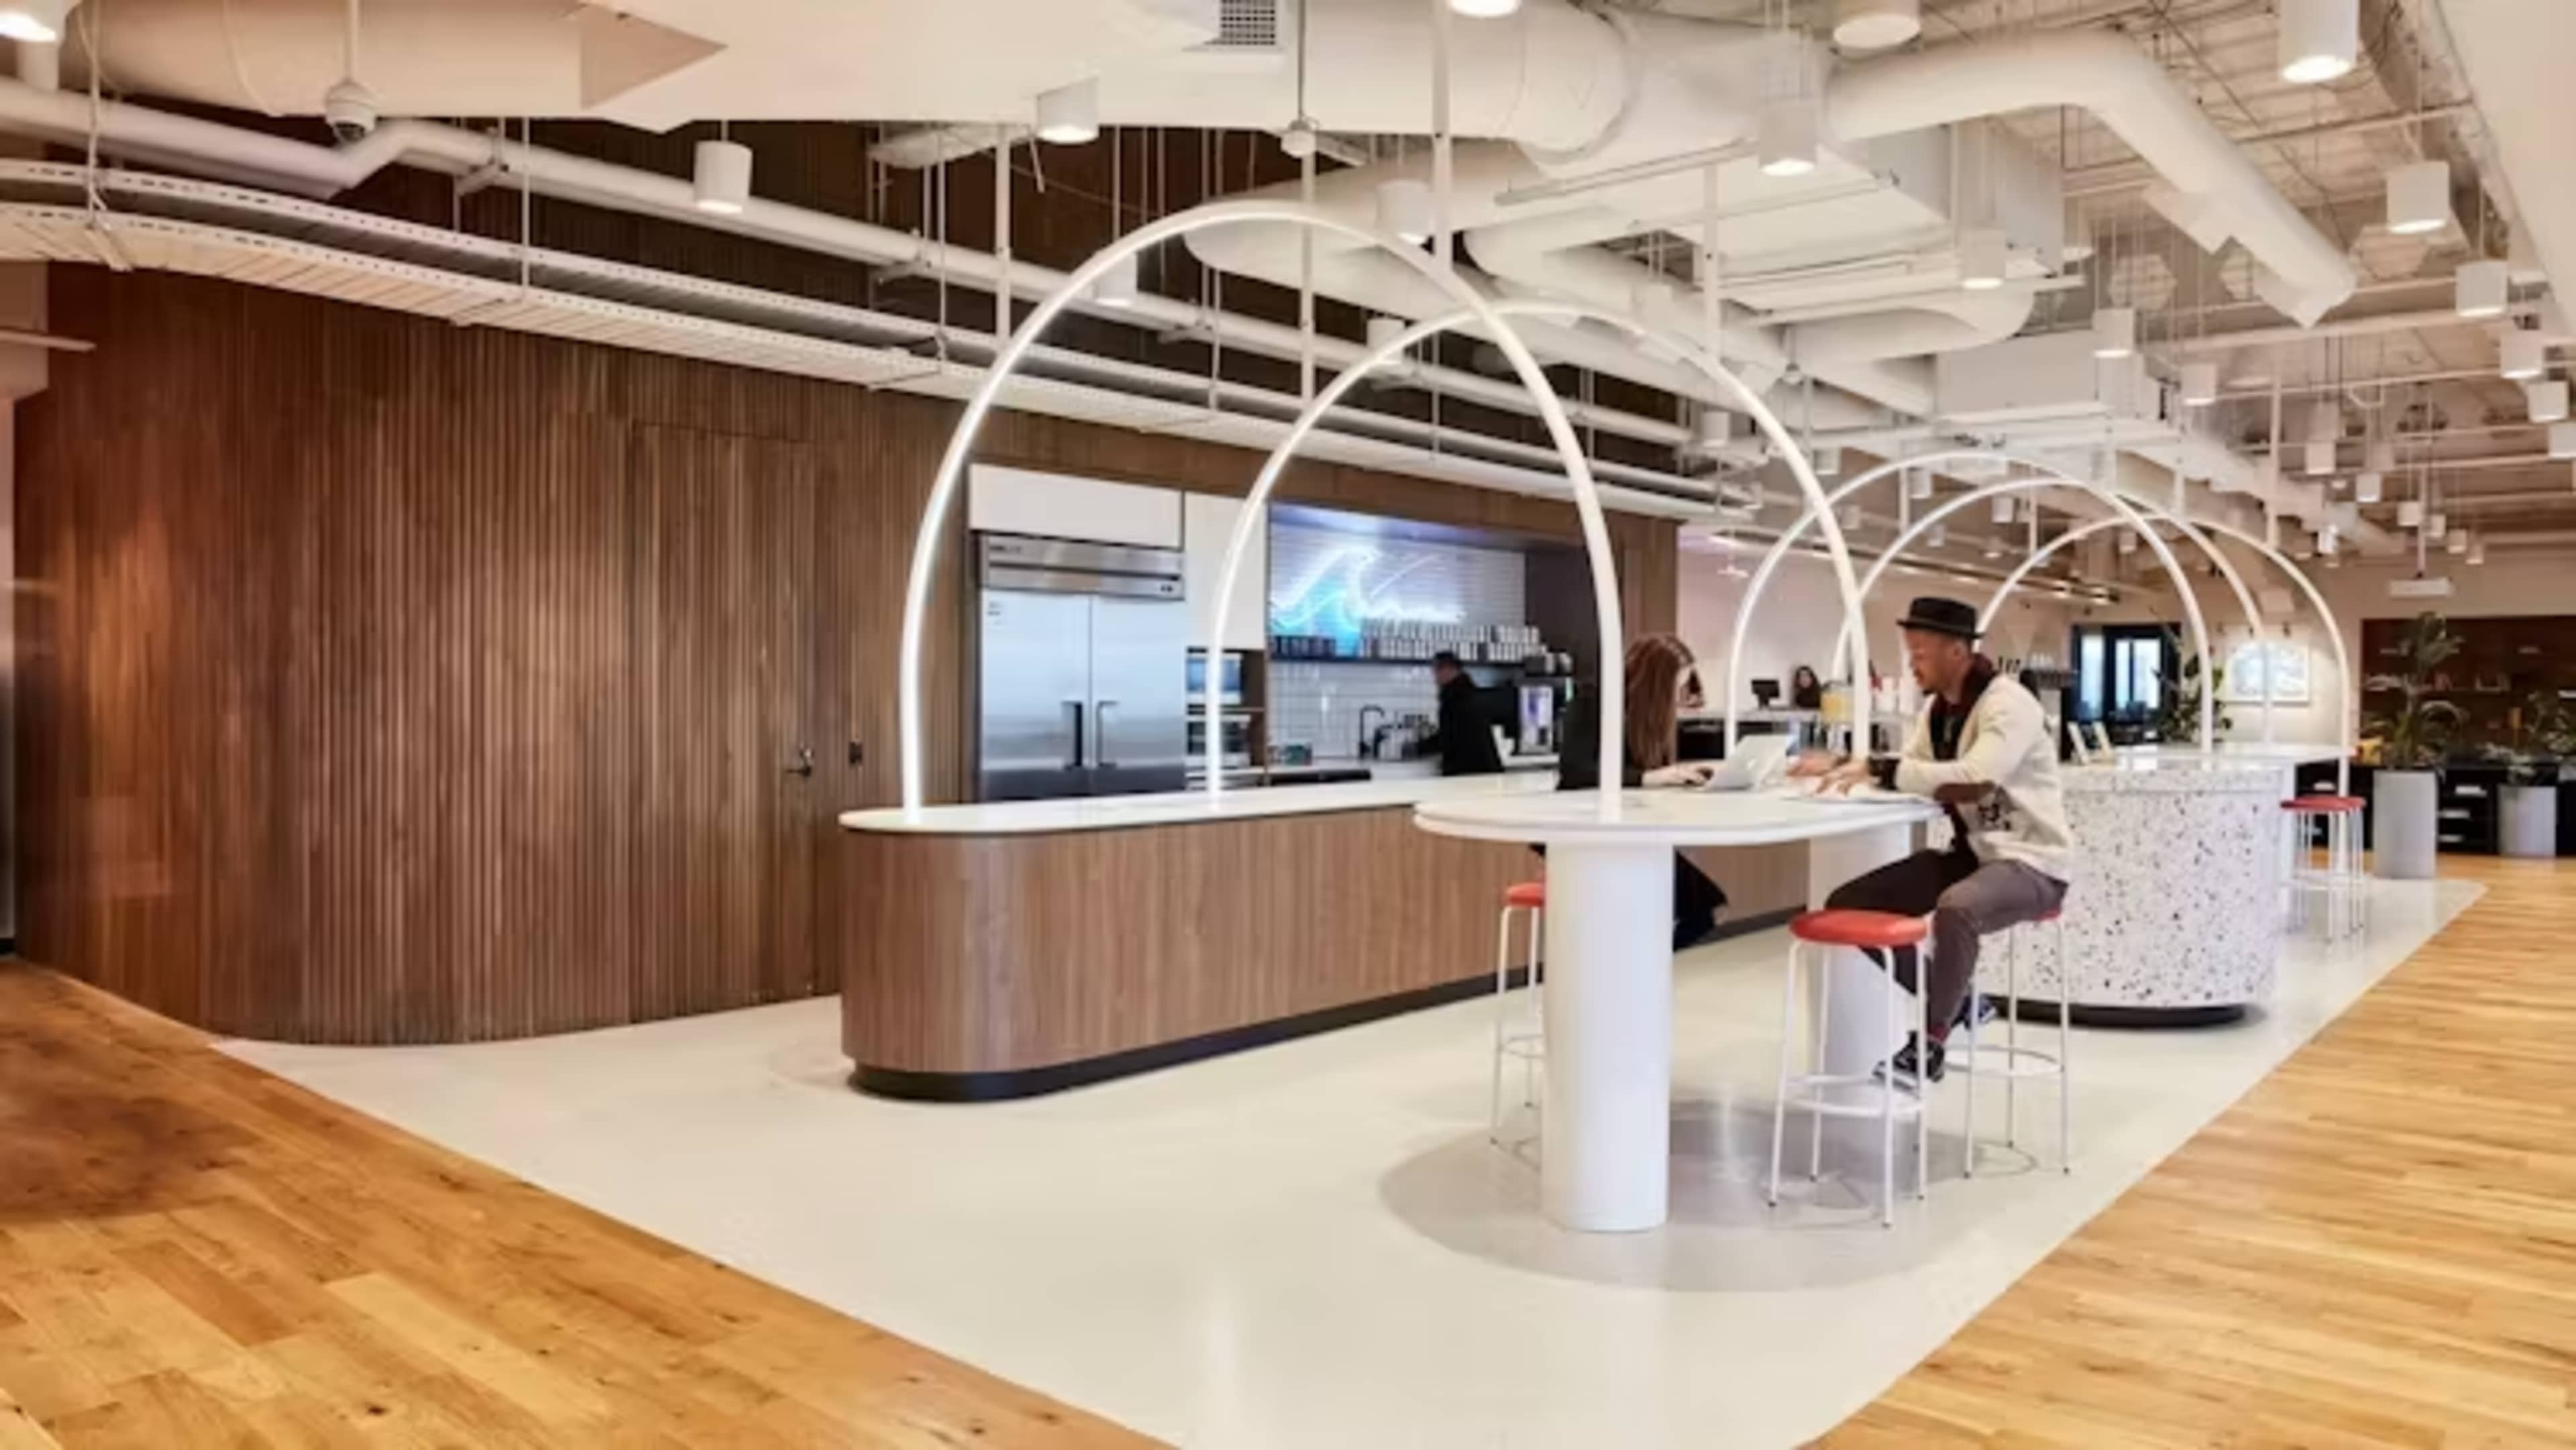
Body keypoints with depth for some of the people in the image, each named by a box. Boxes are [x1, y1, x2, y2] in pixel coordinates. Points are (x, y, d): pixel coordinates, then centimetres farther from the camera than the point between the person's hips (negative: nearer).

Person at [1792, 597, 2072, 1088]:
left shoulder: (2009, 704, -18)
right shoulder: (1937, 708, 8)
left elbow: (1972, 782, -34)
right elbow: (1911, 774, 3)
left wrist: (1878, 769, -36)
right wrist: (1841, 769, -15)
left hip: (2029, 861, -9)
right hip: (1968, 852, 9)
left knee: (1956, 909, -40)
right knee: (1847, 904, -3)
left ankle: (1931, 1042, -21)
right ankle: (1953, 1000, 9)